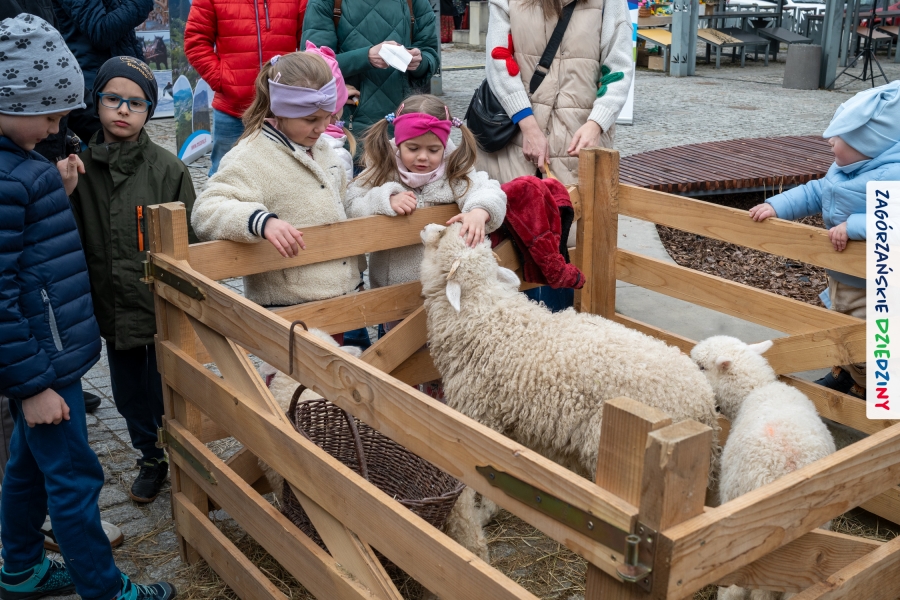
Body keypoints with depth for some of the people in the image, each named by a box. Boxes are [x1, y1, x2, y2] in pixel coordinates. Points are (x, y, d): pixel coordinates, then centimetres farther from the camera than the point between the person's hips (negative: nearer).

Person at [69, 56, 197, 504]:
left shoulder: (167, 168, -9)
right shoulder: (79, 168, -2)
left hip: (163, 309, -3)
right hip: (111, 309, 4)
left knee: (167, 394, 9)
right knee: (129, 395, 18)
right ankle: (150, 459, 40)